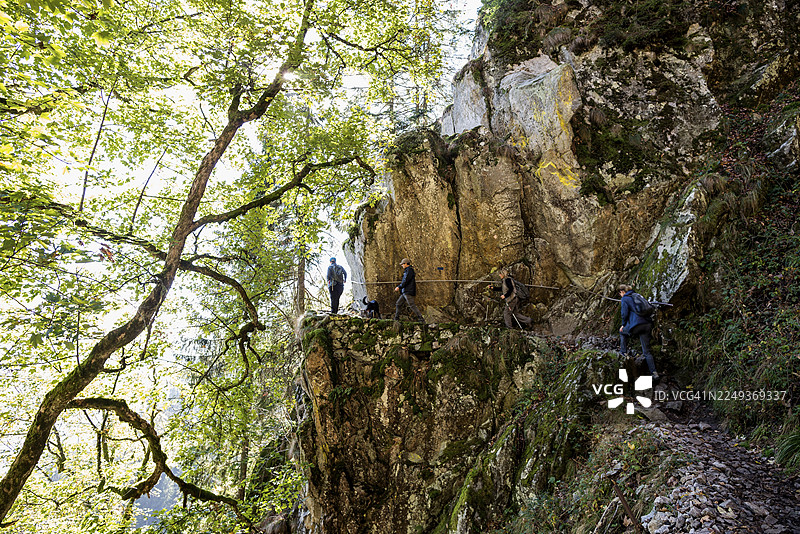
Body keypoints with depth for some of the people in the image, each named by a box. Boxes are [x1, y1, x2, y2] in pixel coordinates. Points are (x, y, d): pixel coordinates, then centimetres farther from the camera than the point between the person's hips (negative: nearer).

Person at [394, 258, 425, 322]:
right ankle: (396, 318, 13)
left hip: (408, 292, -11)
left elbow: (405, 281, -18)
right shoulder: (407, 270, 20)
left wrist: (399, 287, -12)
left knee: (412, 305, -13)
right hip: (405, 292, 11)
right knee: (398, 304, 11)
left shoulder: (409, 270, -11)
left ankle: (421, 319, -13)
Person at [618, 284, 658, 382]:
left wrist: (623, 325, 8)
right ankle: (654, 373, 0)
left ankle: (623, 352, 31)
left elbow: (624, 313, -7)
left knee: (623, 332, 30)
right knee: (646, 351, 8)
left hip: (636, 326, -6)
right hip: (647, 324, 6)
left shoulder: (624, 299, 0)